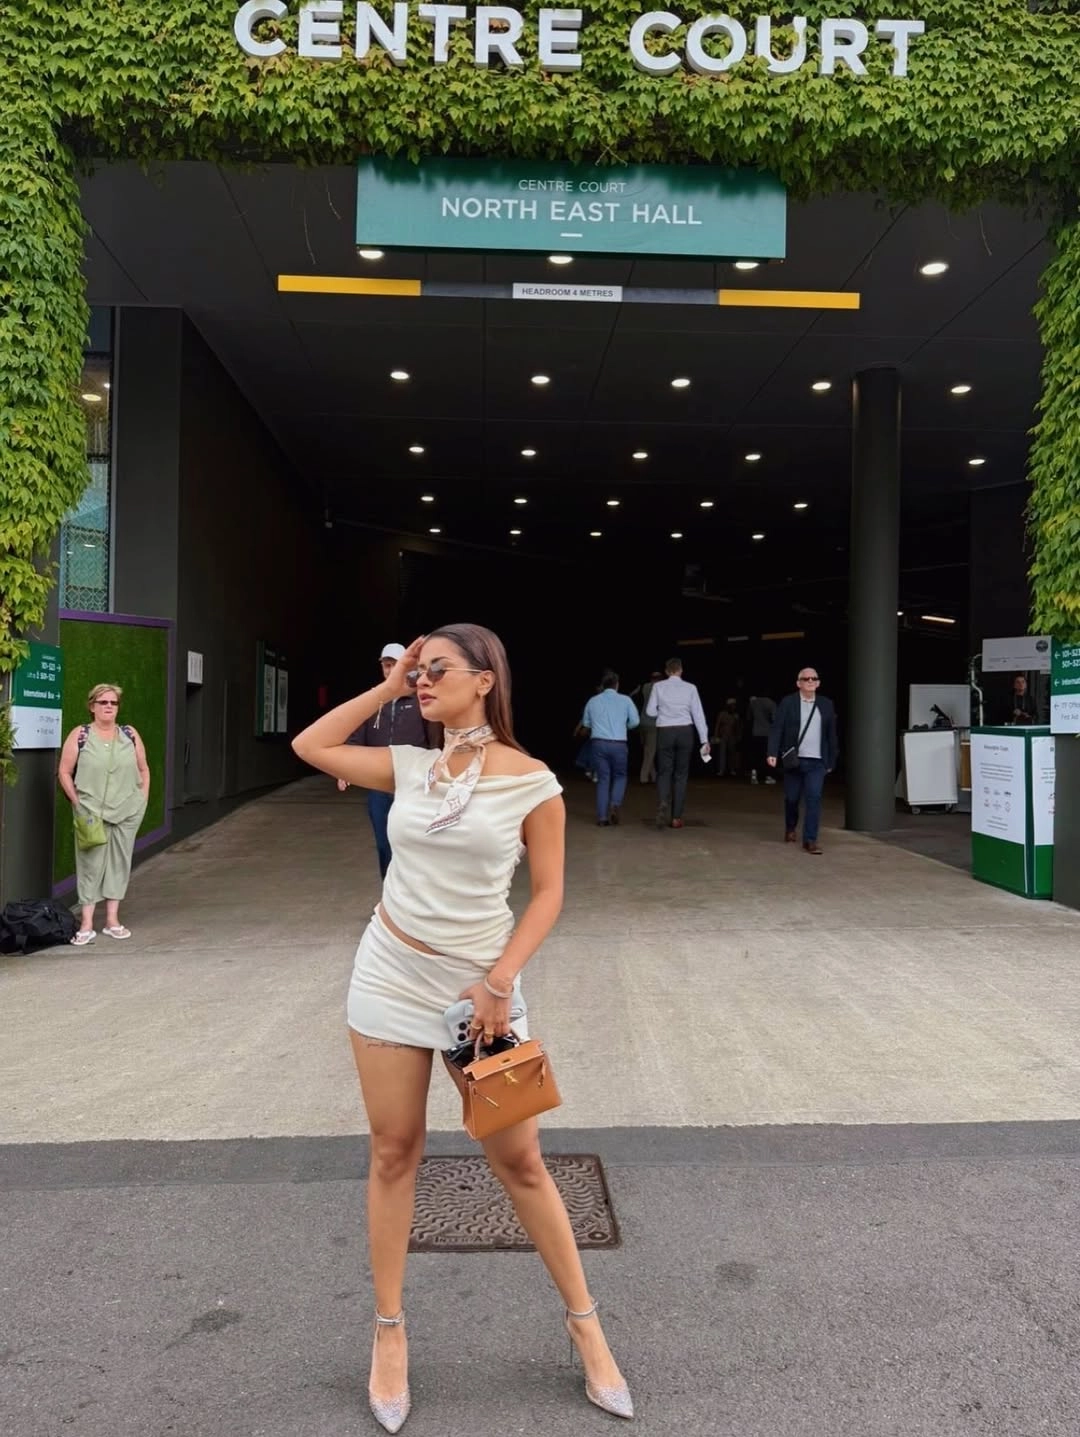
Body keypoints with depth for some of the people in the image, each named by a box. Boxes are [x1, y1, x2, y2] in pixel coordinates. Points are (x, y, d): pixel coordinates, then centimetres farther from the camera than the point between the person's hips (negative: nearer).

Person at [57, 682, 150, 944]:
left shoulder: (130, 734, 8)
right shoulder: (79, 735, 0)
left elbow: (143, 769, 13)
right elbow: (64, 772, 0)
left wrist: (143, 799, 6)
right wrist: (76, 802, -7)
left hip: (126, 812, 3)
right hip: (91, 812, -3)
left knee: (119, 863, 6)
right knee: (91, 864, -2)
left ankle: (112, 920, 15)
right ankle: (87, 924, 3)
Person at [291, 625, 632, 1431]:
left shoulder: (531, 782, -10)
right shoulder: (409, 767, 1)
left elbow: (548, 893, -7)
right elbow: (311, 746, 8)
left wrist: (501, 979, -16)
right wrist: (388, 688, 3)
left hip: (481, 984, -3)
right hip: (391, 975, 3)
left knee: (519, 1161, 8)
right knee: (394, 1153, 12)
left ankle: (584, 1322, 28)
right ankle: (390, 1332, 30)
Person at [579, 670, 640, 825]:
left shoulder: (593, 701, 9)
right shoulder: (625, 700, 0)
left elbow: (586, 723, 17)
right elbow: (635, 721, -2)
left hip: (598, 743, 2)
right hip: (618, 744, -2)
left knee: (603, 779, 9)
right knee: (620, 776, 16)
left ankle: (602, 817, 5)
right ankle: (615, 804, -8)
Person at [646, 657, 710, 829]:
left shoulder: (658, 686, 0)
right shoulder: (690, 688, 1)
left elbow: (651, 711, 1)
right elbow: (698, 714, -1)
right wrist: (704, 740, 0)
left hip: (665, 732, 0)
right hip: (685, 732, 0)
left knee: (664, 772, 9)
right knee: (681, 774, 9)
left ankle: (663, 803, -20)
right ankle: (676, 817, 11)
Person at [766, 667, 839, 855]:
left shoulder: (826, 704, 7)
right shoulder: (788, 702, 0)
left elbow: (832, 735, 11)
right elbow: (776, 729, -6)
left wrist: (832, 761, 10)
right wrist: (772, 753, -17)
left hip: (817, 762, 1)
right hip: (793, 760, -1)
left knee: (814, 798, -9)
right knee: (791, 798, 10)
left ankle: (810, 840, -5)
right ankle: (791, 828, 37)